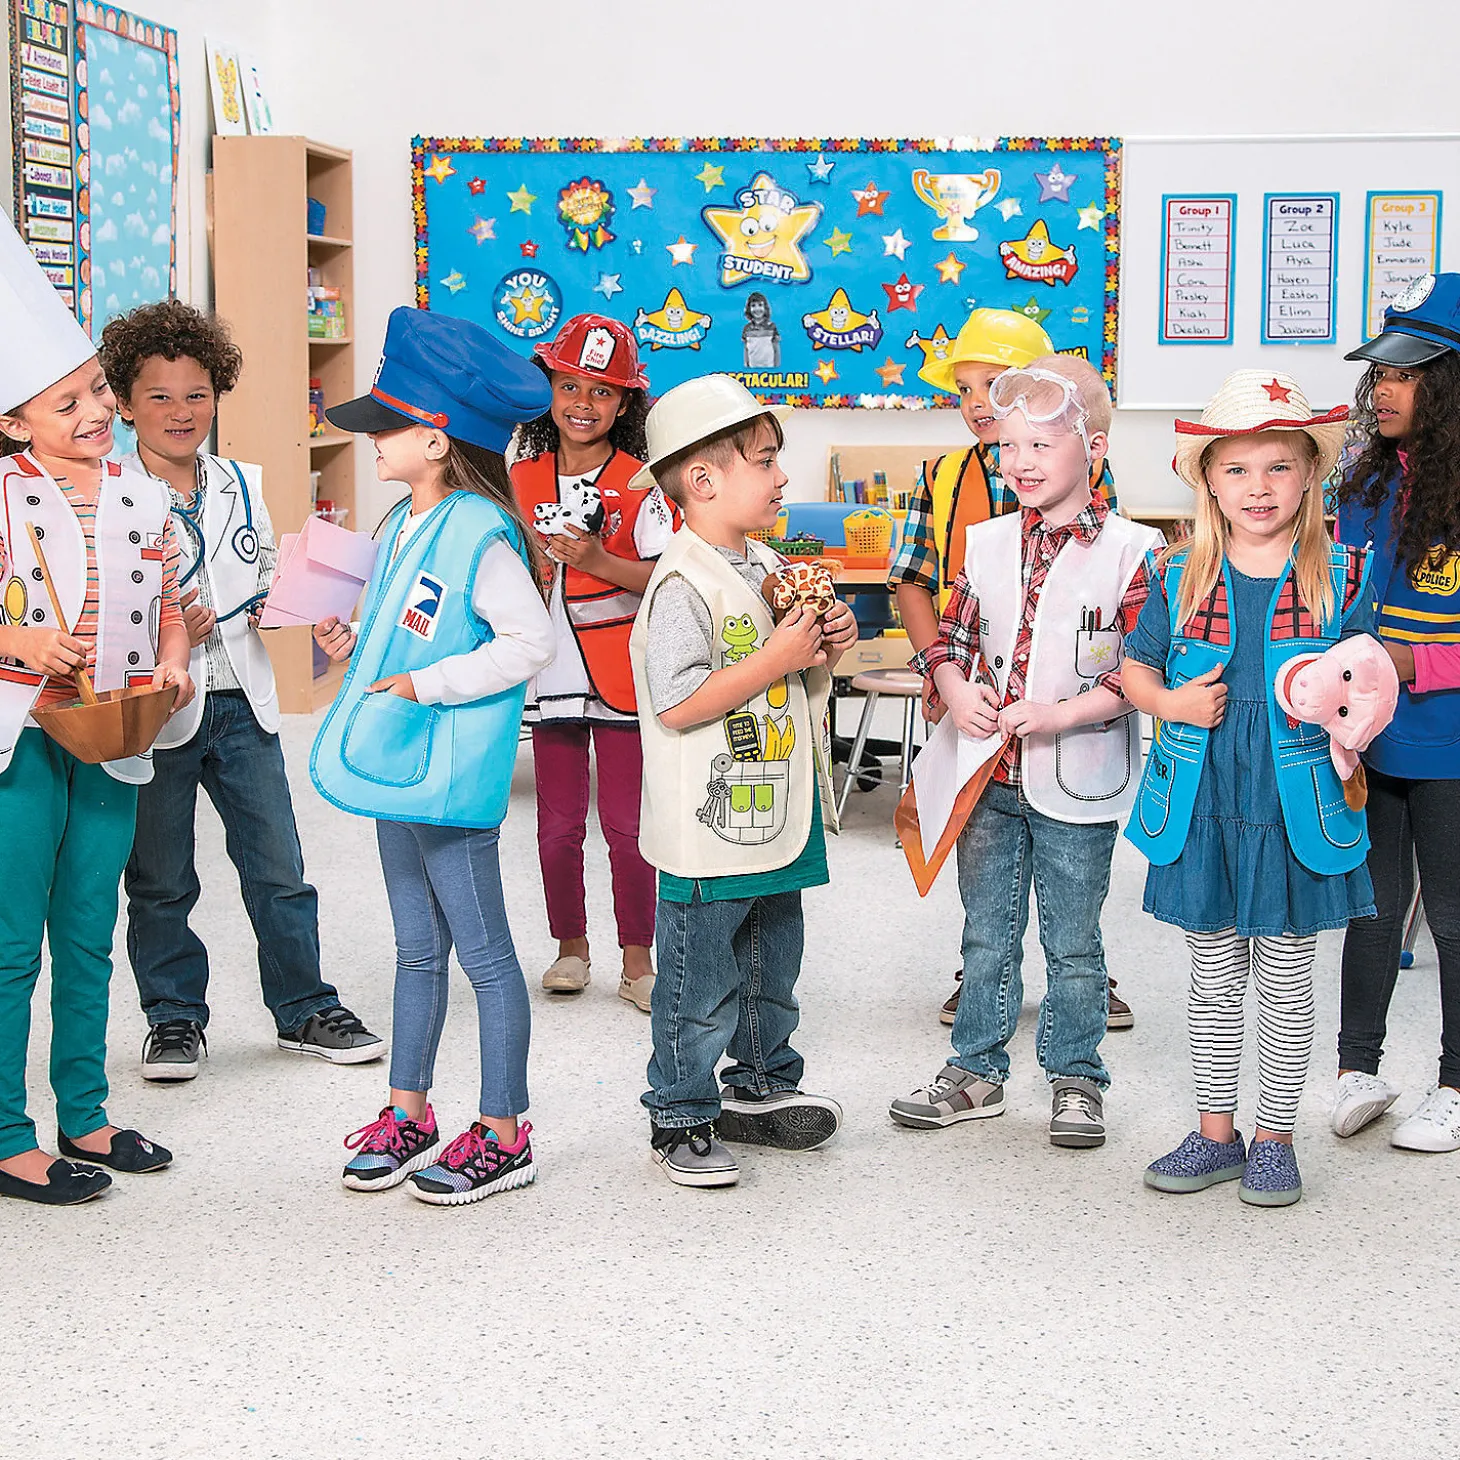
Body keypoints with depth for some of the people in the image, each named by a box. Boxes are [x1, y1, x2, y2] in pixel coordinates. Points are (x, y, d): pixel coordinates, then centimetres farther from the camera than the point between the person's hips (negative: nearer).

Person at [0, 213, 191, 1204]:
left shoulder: (144, 498, 5)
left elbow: (169, 603, 14)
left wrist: (171, 667, -5)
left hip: (114, 741, 5)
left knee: (88, 939, 15)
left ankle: (84, 1116, 28)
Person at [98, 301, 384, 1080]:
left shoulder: (241, 484, 8)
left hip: (242, 702, 4)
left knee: (279, 869, 9)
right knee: (159, 881, 8)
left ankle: (305, 1008, 22)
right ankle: (174, 1018, 24)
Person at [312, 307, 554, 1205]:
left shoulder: (480, 534, -17)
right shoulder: (403, 527, 12)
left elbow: (530, 643, -23)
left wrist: (427, 683, -20)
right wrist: (353, 645, 7)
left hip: (451, 777, -10)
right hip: (398, 764, 10)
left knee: (483, 953, 0)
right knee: (418, 948, 18)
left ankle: (504, 1135, 10)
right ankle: (409, 1115, 29)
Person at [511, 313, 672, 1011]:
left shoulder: (639, 485, -5)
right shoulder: (521, 480, 7)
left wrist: (599, 562, -23)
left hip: (621, 677, -3)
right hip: (550, 673, 3)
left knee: (626, 824, 0)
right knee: (558, 824, 9)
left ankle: (637, 959, 13)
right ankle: (571, 947, 25)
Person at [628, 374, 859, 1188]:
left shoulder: (770, 568, 12)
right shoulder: (684, 584, -18)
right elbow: (677, 703, -25)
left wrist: (827, 649, 2)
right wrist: (778, 656, -22)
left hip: (777, 818, 9)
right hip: (711, 830, -9)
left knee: (774, 966, 20)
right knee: (701, 983, 2)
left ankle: (762, 1089, 35)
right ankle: (681, 1119, 15)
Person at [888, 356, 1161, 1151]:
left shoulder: (1131, 551, -8)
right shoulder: (987, 543, 6)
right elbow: (950, 639, 11)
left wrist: (1061, 714, -21)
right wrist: (957, 693, -10)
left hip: (1078, 783, -4)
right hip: (990, 774, 4)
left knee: (1072, 942, 8)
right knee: (987, 933, 14)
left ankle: (1076, 1077, 22)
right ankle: (976, 1070, 27)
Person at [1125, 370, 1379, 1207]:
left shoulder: (1342, 577, -3)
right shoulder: (1182, 577, 2)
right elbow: (1135, 669, 11)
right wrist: (1172, 702, -9)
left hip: (1296, 808, -2)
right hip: (1201, 807, 2)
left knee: (1286, 980, 8)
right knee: (1214, 976, 12)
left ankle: (1276, 1139, 22)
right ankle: (1216, 1134, 25)